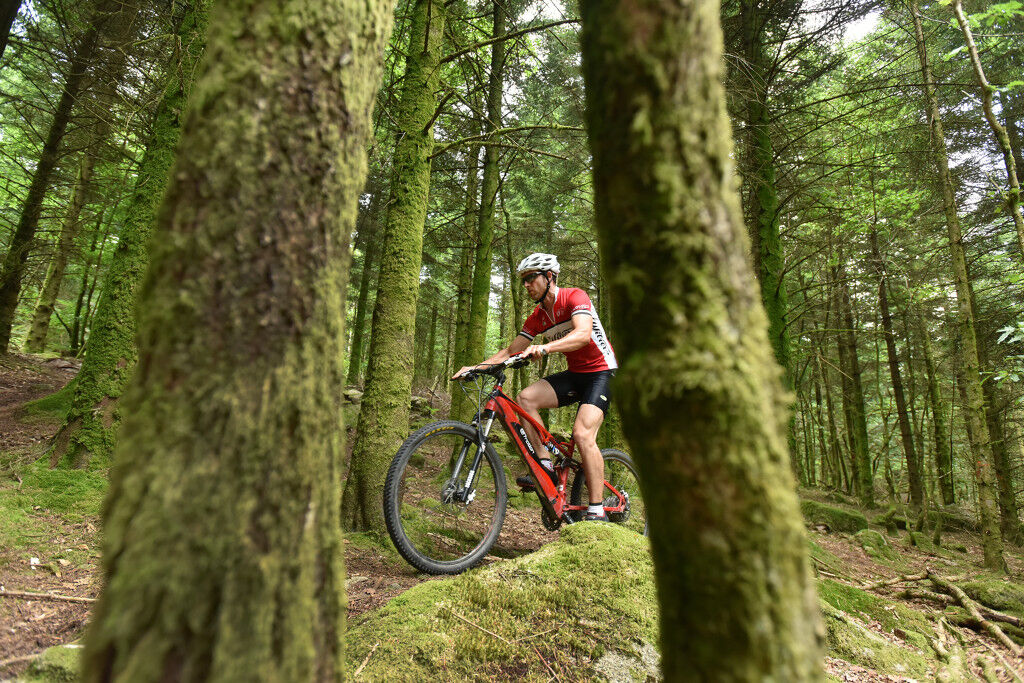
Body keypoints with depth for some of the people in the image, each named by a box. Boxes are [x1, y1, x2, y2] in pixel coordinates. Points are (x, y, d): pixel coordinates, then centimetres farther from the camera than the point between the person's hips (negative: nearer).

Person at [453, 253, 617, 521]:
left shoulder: (574, 296, -15)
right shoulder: (538, 316, 6)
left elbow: (583, 334, -34)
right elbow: (511, 351, 6)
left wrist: (545, 347, -49)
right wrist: (477, 366, -7)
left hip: (601, 371, -6)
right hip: (574, 374, 7)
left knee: (583, 434, -24)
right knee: (526, 397, -17)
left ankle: (597, 512, -13)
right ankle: (546, 467, -9)